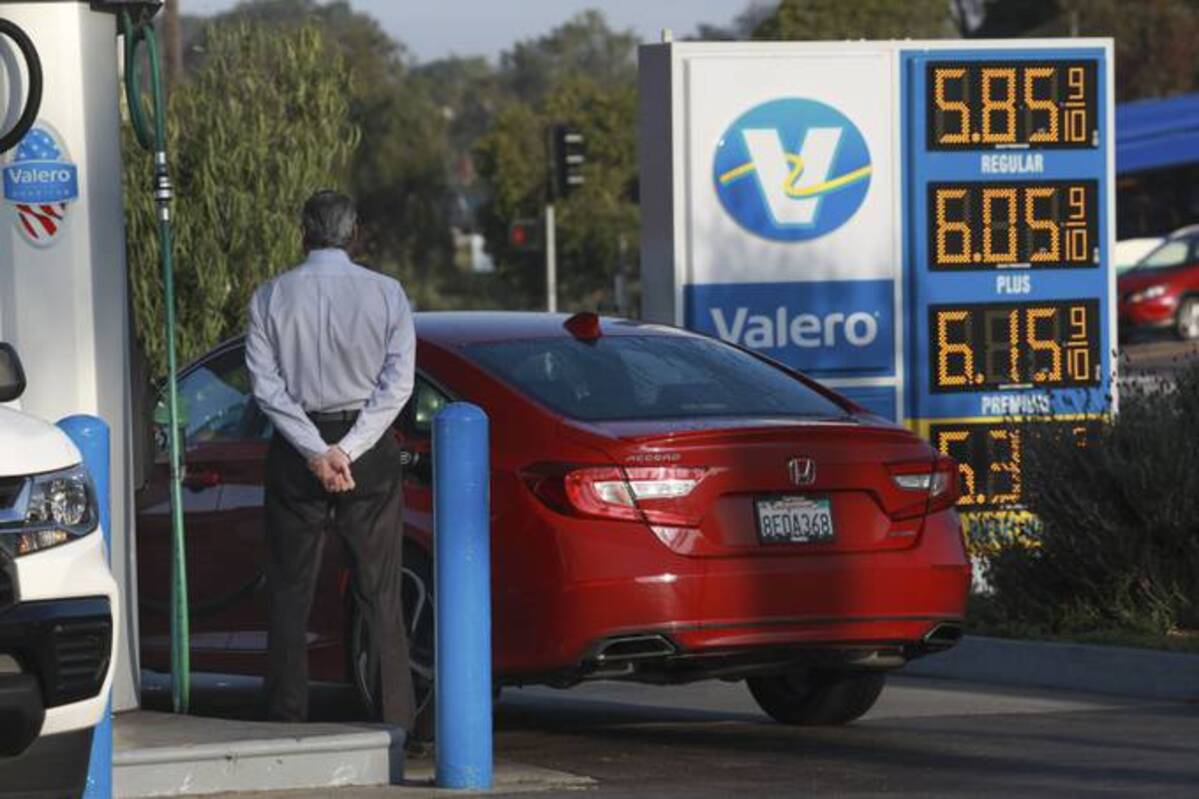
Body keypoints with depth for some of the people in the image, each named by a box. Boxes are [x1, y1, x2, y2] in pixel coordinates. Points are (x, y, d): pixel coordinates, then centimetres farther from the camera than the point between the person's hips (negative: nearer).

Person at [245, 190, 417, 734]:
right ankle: (395, 721, 0)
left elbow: (266, 384, -7)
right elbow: (397, 382, -7)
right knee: (380, 595, 4)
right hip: (371, 450, 0)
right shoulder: (386, 294, -1)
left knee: (290, 593, 6)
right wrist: (348, 451, -11)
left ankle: (287, 723, 3)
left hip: (297, 449, 0)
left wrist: (316, 453, -11)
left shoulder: (271, 298, -1)